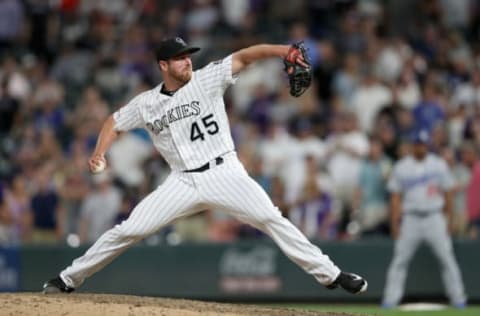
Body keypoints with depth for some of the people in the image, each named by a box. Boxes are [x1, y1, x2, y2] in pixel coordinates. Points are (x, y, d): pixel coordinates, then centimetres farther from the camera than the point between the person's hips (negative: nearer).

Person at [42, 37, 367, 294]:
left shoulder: (207, 79, -4)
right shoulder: (146, 103, 4)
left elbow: (244, 57, -14)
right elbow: (115, 122, 18)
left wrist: (283, 50, -29)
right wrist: (99, 153, -1)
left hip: (224, 173, -2)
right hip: (183, 181, 2)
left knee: (271, 219, -16)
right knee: (128, 230, -3)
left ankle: (329, 273, -11)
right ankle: (70, 278, 10)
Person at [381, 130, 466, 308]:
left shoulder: (439, 165, 5)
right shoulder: (401, 168, 4)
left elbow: (447, 194, 7)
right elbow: (395, 198, 4)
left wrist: (448, 220, 1)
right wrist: (394, 224, -4)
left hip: (435, 219, 0)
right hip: (411, 219, 0)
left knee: (447, 258, -3)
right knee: (399, 260, -4)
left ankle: (458, 298, 3)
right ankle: (391, 299, 0)